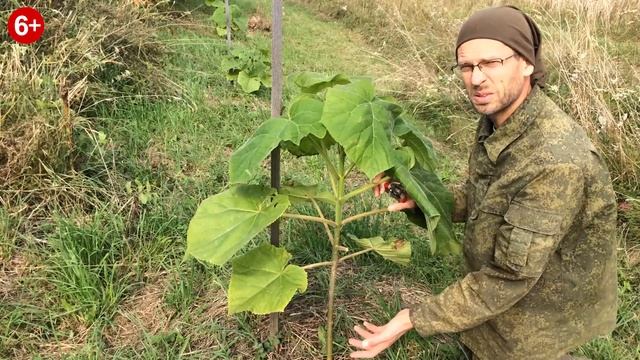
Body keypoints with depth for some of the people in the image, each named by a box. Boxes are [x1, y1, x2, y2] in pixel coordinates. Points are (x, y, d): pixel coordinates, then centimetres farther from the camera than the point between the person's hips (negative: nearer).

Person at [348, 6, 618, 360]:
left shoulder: (557, 161, -34)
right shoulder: (497, 121, -7)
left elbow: (509, 277, -30)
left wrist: (415, 318, -27)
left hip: (537, 325, -7)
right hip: (501, 297, 7)